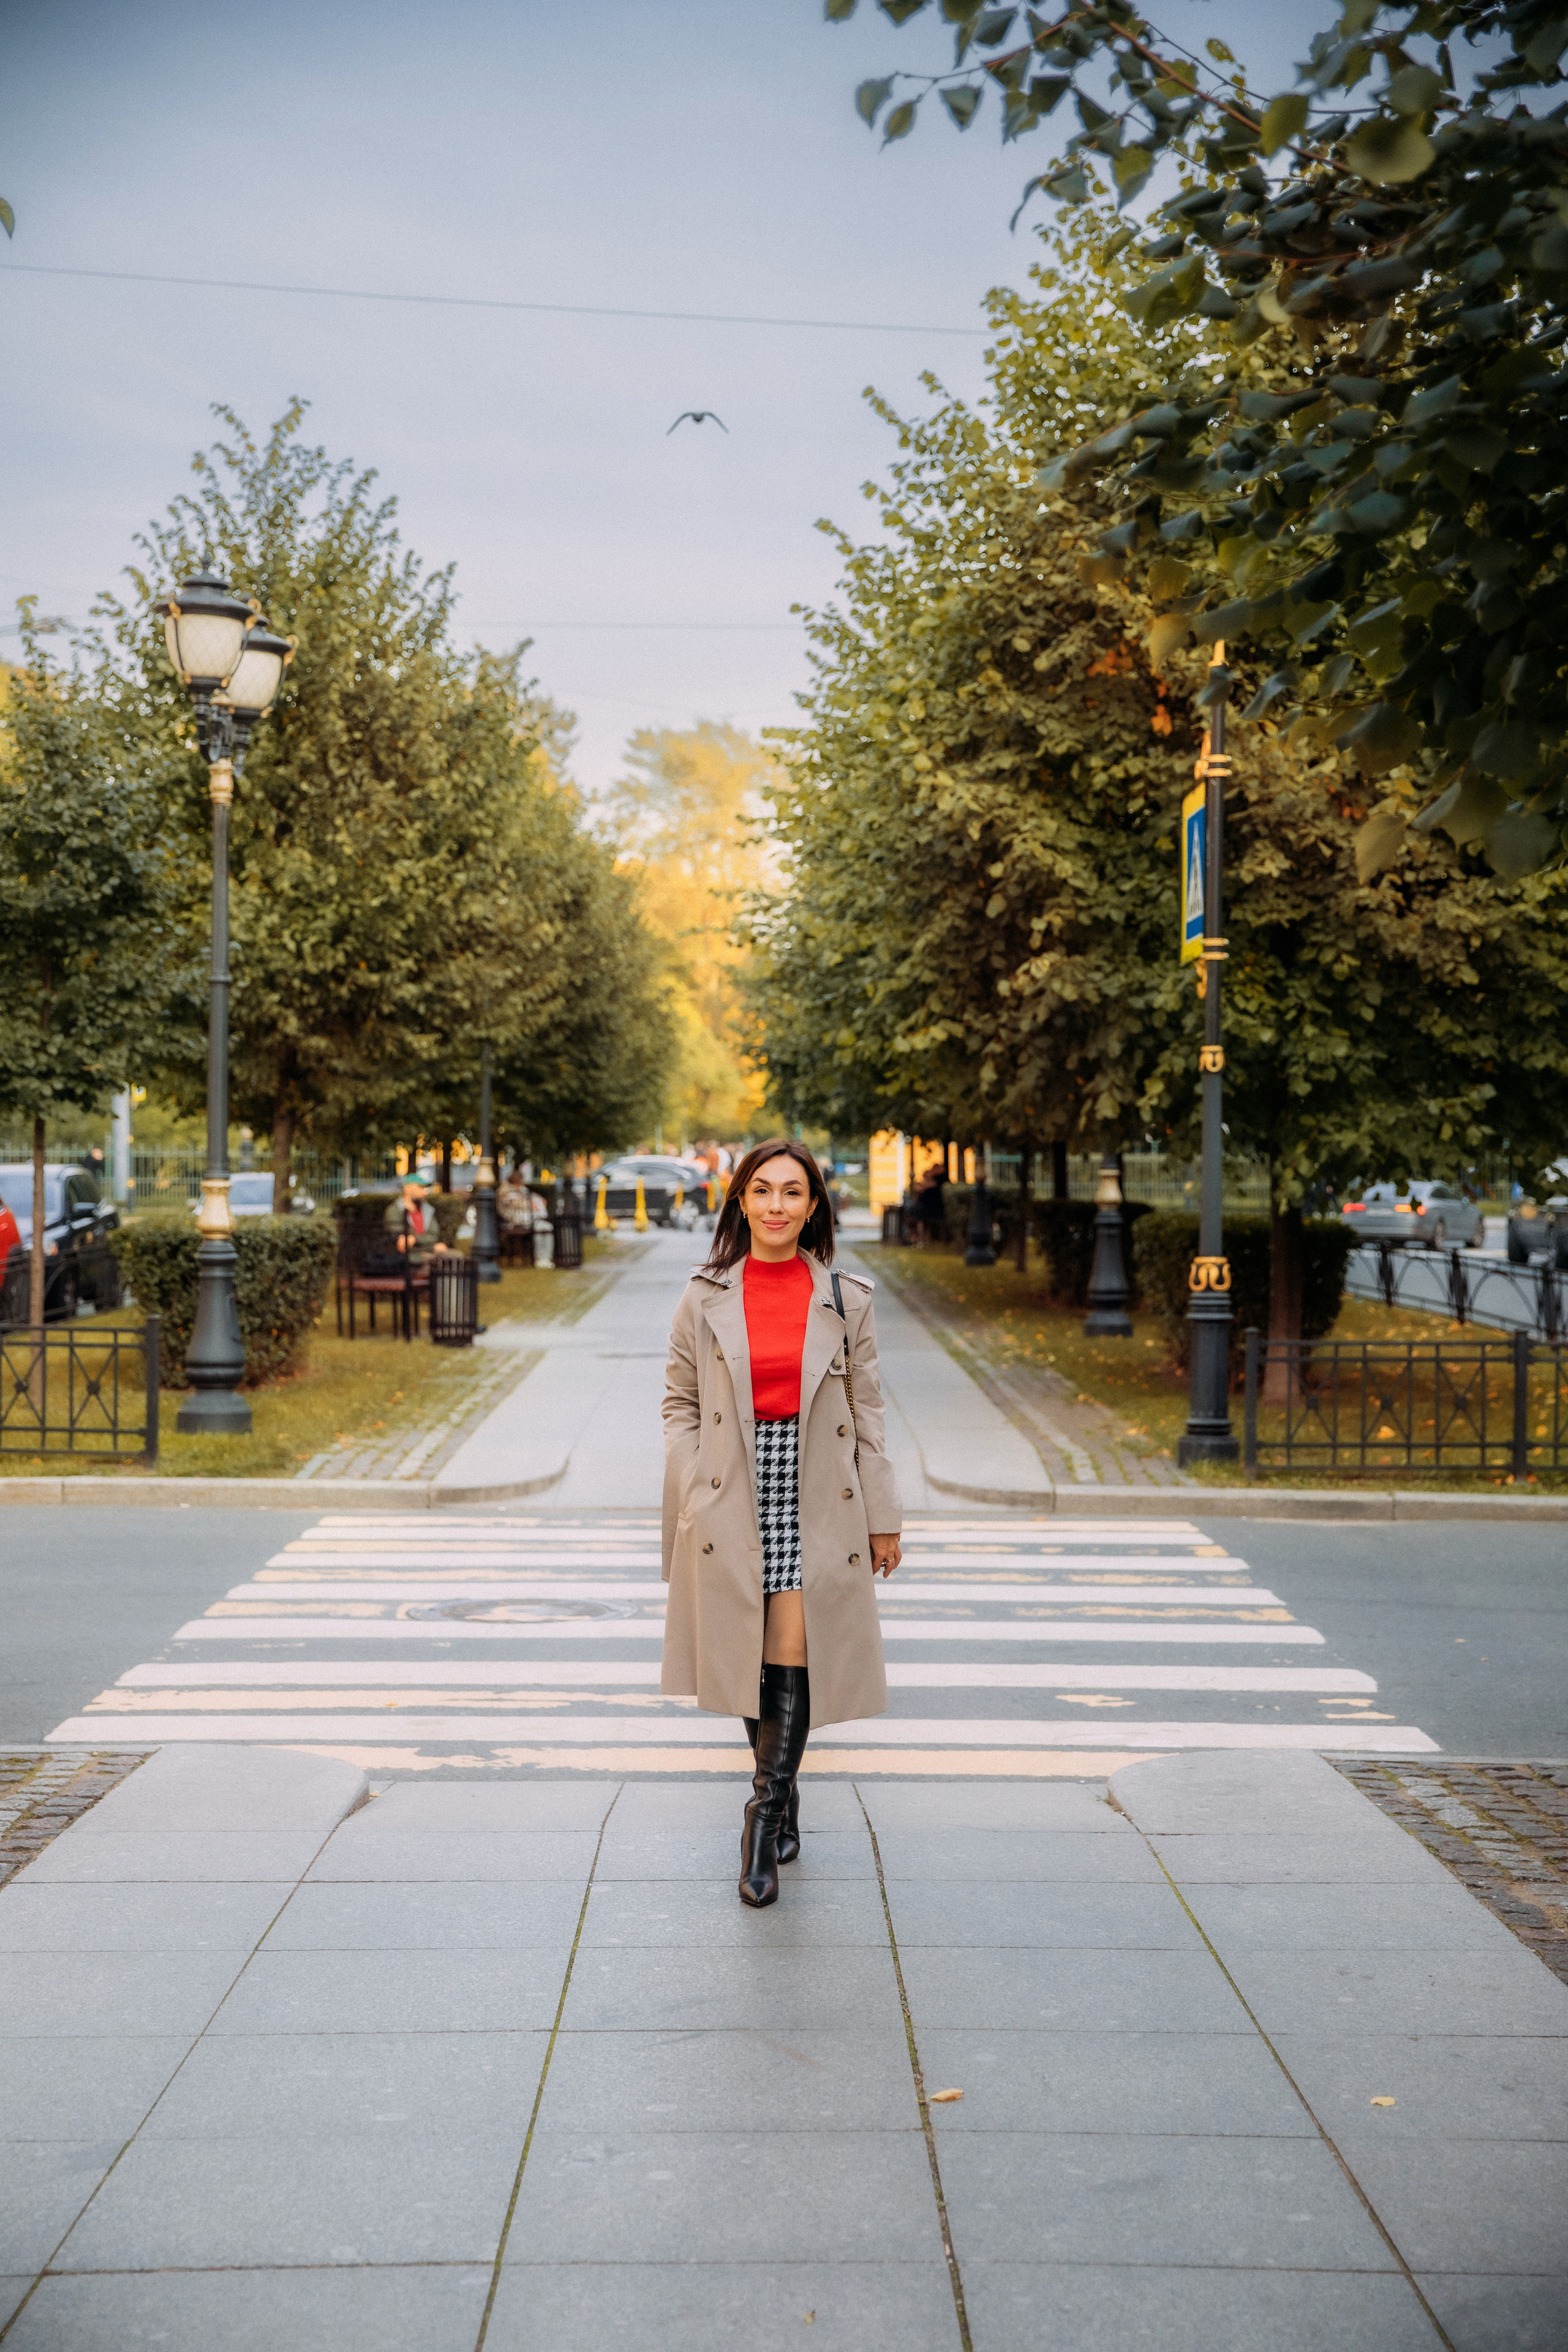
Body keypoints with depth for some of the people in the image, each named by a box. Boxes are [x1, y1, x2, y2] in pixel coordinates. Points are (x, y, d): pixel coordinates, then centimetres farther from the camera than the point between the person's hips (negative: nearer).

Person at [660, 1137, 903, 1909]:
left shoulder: (846, 1300, 2)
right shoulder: (705, 1297, 2)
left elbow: (866, 1411, 5)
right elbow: (681, 1402, 7)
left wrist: (883, 1517, 5)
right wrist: (690, 1500, -3)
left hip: (816, 1498, -1)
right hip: (733, 1498, 1)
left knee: (794, 1653, -9)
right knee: (748, 1659, 7)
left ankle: (764, 1819, 2)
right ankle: (783, 1797, 28)